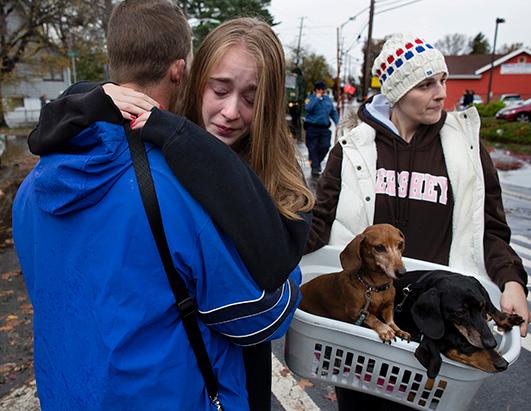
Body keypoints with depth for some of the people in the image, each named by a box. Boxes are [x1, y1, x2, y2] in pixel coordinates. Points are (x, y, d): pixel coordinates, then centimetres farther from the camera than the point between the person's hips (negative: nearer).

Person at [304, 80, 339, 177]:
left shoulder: (328, 99, 14)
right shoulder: (310, 98, 0)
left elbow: (333, 112, 20)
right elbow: (308, 108, -20)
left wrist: (337, 122, 7)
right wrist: (317, 98, -15)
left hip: (324, 128, 4)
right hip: (312, 127, -4)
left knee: (325, 146, -4)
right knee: (313, 148, -2)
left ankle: (317, 161, 21)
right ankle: (315, 168, 7)